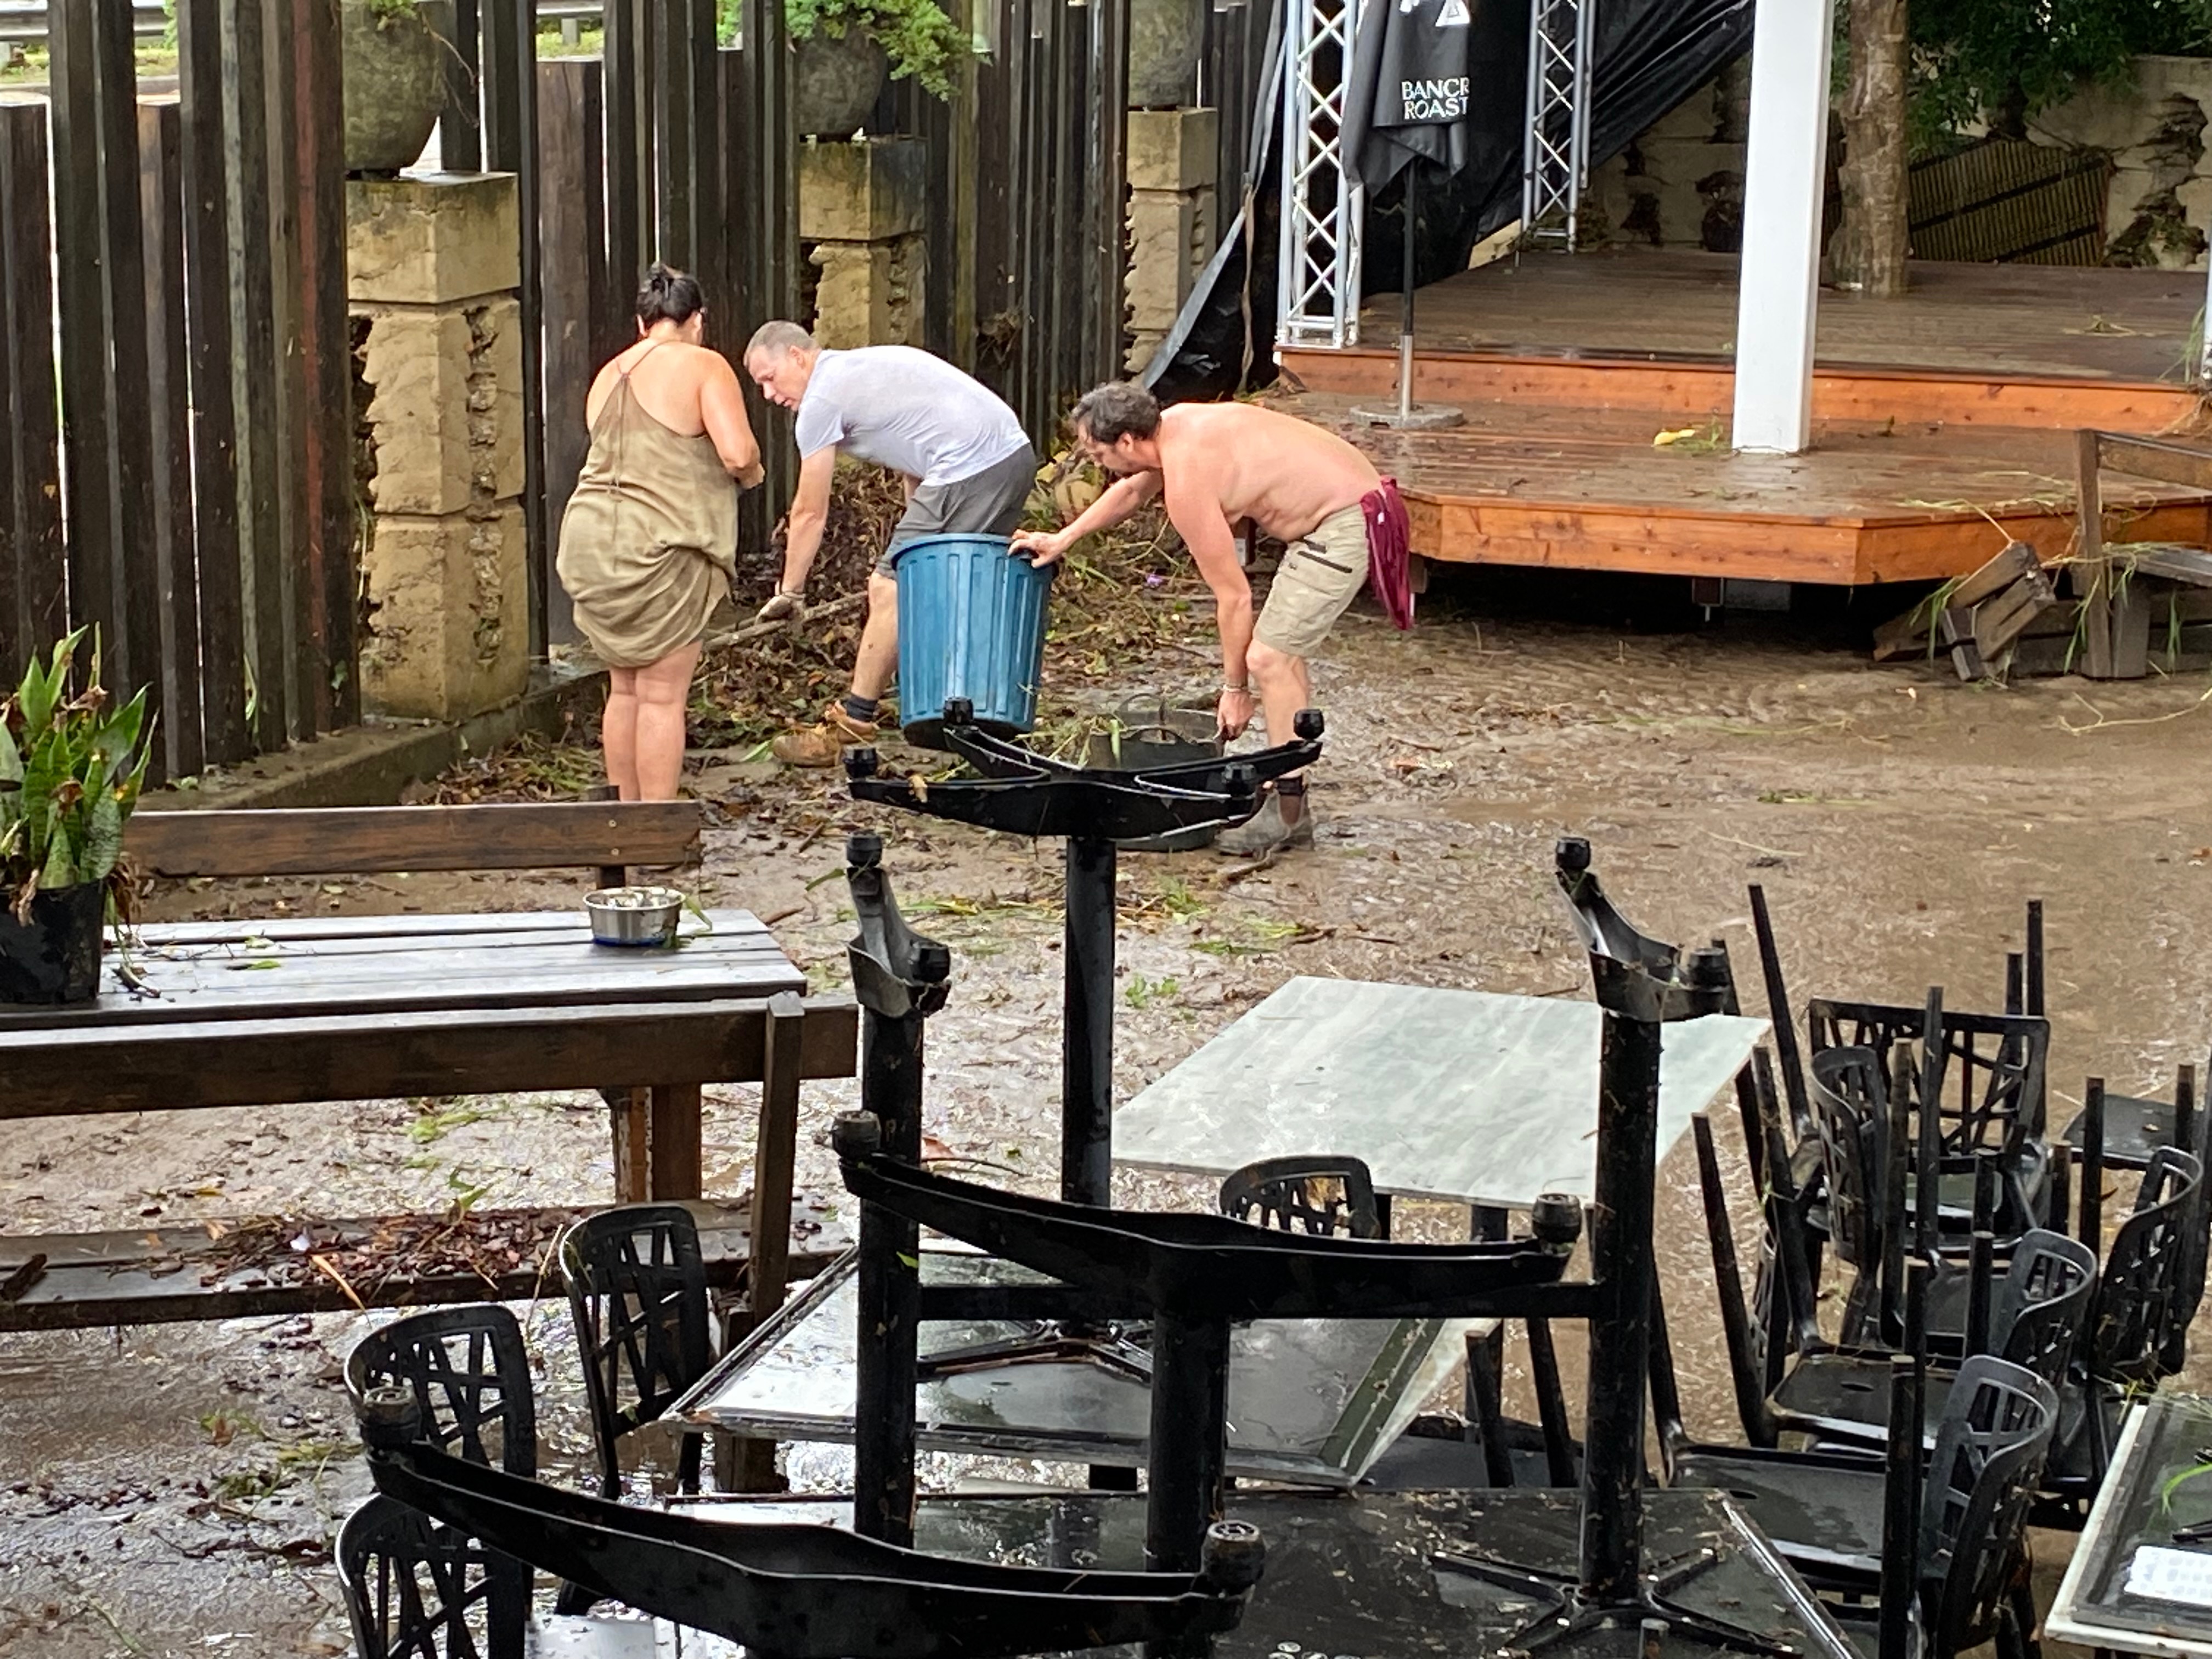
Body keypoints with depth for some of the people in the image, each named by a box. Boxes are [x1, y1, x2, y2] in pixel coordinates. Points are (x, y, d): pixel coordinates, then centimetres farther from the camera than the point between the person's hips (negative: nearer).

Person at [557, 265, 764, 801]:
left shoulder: (609, 376, 15)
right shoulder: (703, 367, -5)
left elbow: (621, 459, 16)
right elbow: (737, 452, -16)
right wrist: (751, 473, 6)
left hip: (590, 543, 7)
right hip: (660, 548, -7)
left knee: (625, 688, 17)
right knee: (663, 696, -1)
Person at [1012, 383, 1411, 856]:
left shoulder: (1187, 483, -21)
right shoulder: (1176, 424, 6)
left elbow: (1234, 596, -16)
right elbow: (1132, 490, 29)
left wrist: (1234, 688, -6)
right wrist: (1063, 539, 35)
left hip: (1346, 527, -11)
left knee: (1269, 657, -10)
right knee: (1282, 651, 16)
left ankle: (1289, 813, -3)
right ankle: (1289, 798, 21)